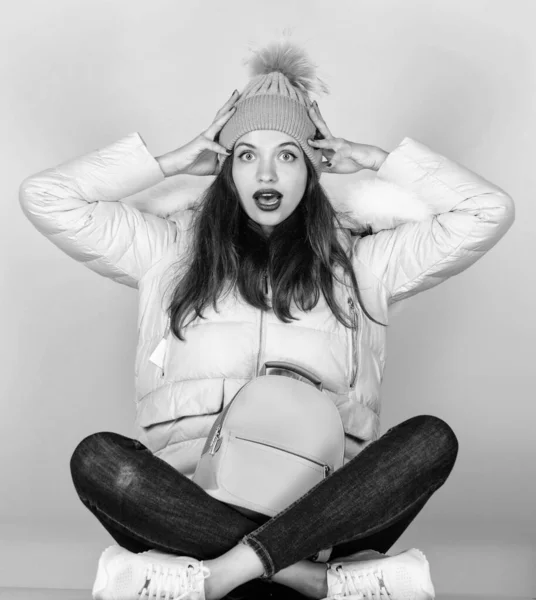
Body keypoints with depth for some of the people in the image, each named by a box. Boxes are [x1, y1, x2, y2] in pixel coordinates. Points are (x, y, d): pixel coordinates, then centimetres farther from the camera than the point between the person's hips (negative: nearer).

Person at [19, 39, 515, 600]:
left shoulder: (358, 259, 17)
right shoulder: (171, 248, 17)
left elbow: (489, 213, 11)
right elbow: (44, 198, 12)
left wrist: (374, 160, 15)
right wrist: (170, 161, 14)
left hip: (319, 502, 1)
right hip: (190, 499, 0)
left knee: (432, 439, -26)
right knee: (96, 457, -30)